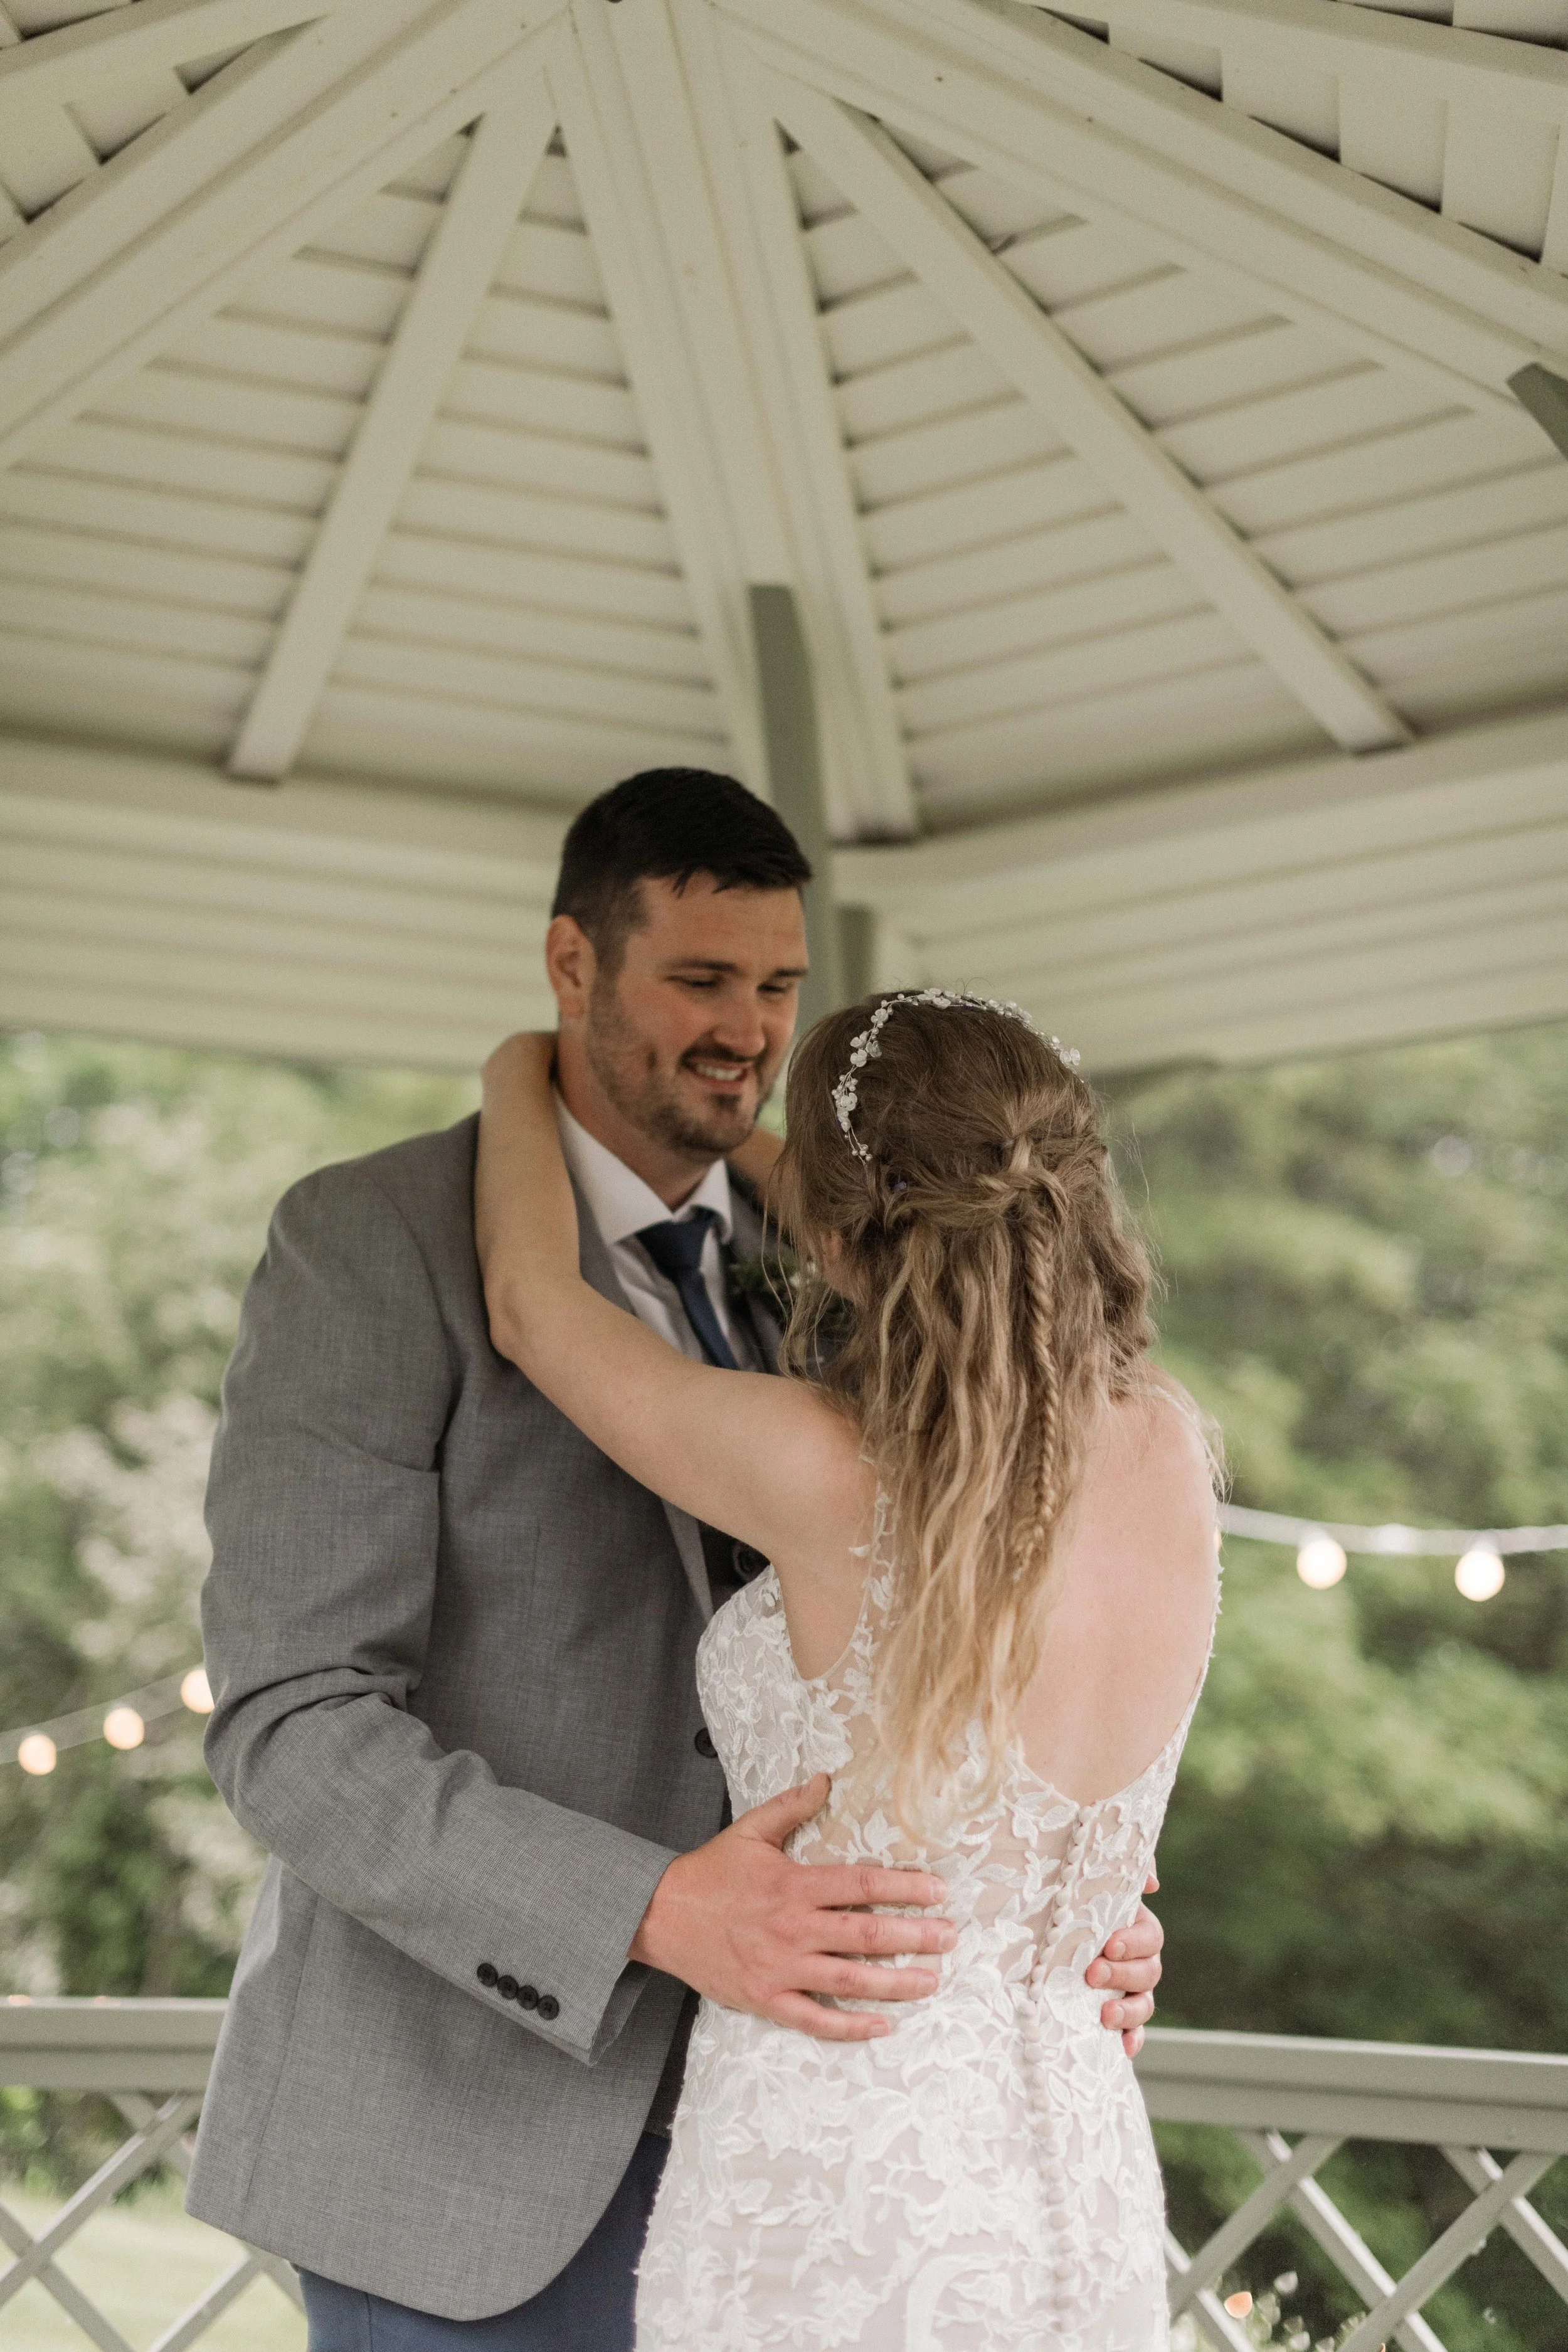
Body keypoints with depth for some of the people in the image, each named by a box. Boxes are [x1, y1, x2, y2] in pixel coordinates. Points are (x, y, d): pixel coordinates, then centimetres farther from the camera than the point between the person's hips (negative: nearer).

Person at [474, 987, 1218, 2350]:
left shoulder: (832, 1481, -21)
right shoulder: (1170, 1451, -6)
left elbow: (529, 1301, -4)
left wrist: (520, 1079, 15)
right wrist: (737, 1137, 29)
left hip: (834, 2210, -5)